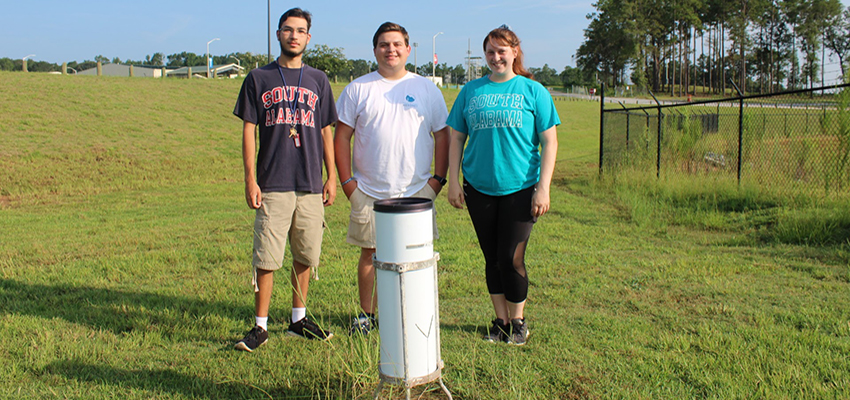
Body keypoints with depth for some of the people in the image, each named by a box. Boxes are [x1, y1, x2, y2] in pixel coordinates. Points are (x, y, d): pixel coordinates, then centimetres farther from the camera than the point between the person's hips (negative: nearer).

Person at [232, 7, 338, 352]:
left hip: (311, 185, 3)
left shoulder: (318, 81, 12)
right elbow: (248, 131, 3)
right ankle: (261, 326, 8)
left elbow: (326, 132, 14)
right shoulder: (259, 79, 6)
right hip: (272, 185, -2)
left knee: (305, 256, 9)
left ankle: (299, 320, 23)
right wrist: (250, 180, -4)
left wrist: (332, 177, 7)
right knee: (266, 259, -2)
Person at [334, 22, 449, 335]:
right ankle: (367, 313, 23)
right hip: (369, 192, 0)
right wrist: (347, 182, -3)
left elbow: (442, 135, 9)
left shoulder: (426, 89, 7)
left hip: (416, 192, 0)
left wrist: (438, 179, 0)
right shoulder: (358, 89, 4)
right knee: (370, 253, 8)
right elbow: (342, 136, 4)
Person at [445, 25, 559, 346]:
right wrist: (454, 181, 3)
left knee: (511, 259, -2)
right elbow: (456, 139, 11)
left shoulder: (533, 91, 1)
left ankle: (518, 322, 18)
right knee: (491, 258, 11)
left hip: (520, 188, -3)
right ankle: (501, 321, 26)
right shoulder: (471, 91, 8)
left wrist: (543, 188, -8)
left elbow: (549, 142, -1)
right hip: (479, 187, 3)